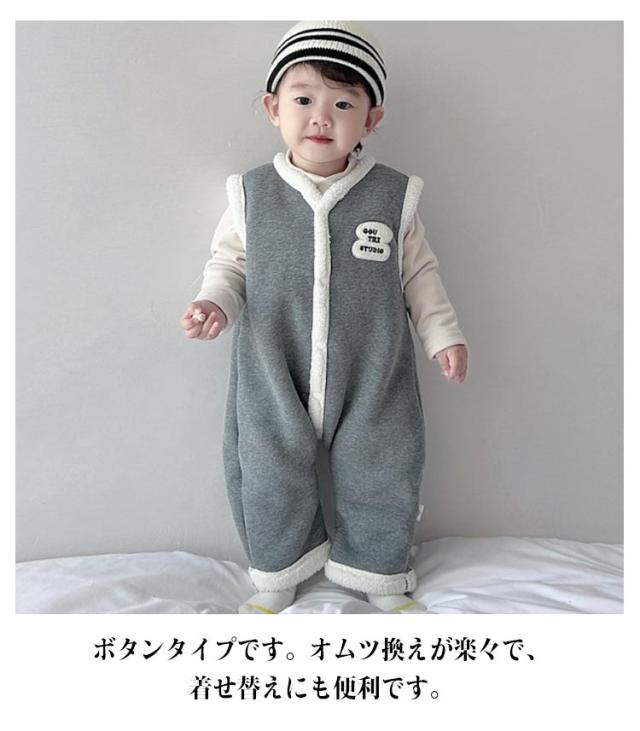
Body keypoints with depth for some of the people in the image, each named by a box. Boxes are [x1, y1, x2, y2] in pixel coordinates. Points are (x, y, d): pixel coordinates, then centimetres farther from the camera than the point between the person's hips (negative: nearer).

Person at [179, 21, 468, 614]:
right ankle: (277, 575, 42)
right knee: (267, 480, 14)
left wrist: (442, 333, 0)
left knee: (381, 480, 14)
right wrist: (215, 302, -12)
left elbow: (418, 273, 5)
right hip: (273, 384, 1)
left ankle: (380, 575, 42)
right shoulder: (251, 194, -3)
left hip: (371, 382, 0)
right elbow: (228, 261, 6)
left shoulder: (393, 195, -4)